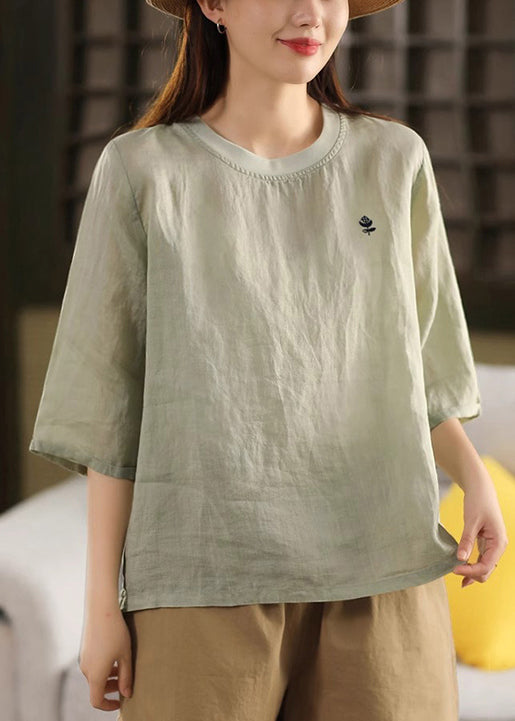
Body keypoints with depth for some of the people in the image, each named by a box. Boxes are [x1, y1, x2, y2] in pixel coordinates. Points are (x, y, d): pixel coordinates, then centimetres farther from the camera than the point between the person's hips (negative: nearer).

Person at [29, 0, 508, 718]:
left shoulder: (395, 160, 9)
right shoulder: (141, 170, 3)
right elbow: (107, 409, 4)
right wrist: (102, 603, 1)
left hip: (380, 580, 2)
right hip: (205, 586, -2)